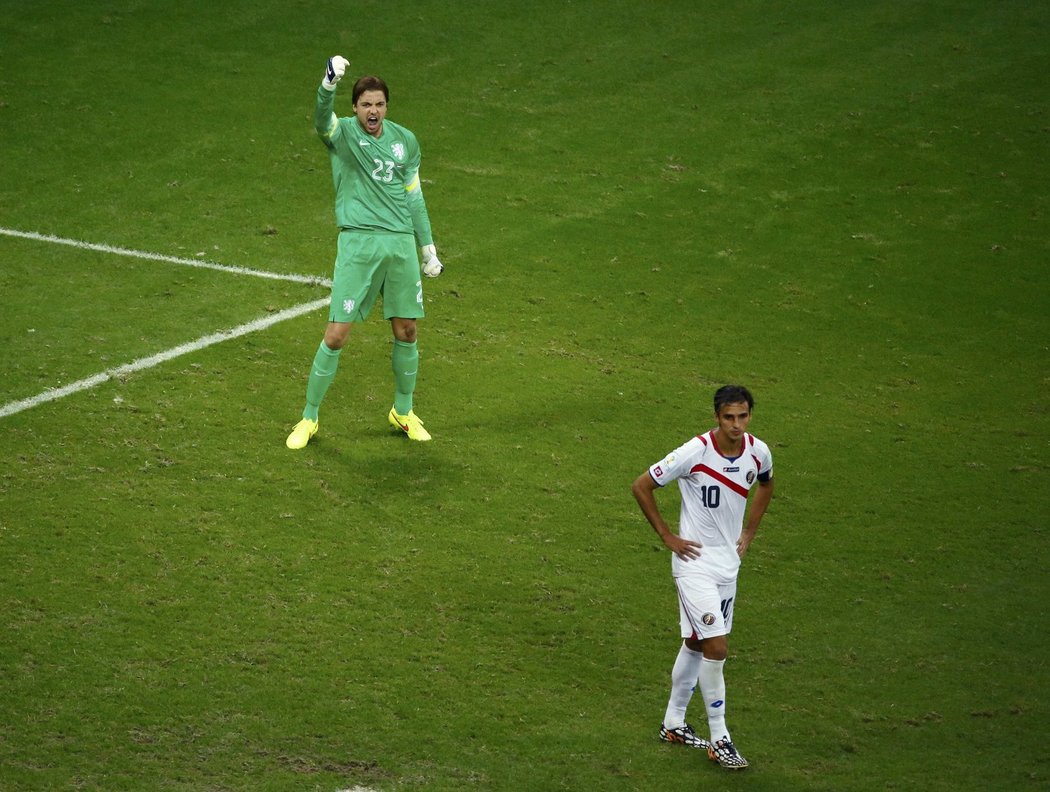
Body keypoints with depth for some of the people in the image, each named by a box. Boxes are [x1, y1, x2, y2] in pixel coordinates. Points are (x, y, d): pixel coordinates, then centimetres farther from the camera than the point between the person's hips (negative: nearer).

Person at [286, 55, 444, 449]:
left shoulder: (405, 140, 10)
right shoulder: (342, 133, -3)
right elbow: (322, 118, -28)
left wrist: (429, 249, 18)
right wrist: (330, 82, -49)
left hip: (402, 243, 4)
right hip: (357, 243, -4)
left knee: (406, 331, 8)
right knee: (335, 334, -6)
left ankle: (403, 412, 29)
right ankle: (309, 419, 8)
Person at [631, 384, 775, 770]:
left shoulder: (759, 452, -4)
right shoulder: (694, 452, -21)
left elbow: (766, 484, 21)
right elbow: (641, 487, -12)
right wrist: (667, 536, -10)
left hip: (729, 562, 6)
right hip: (695, 562, -6)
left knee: (696, 643, 17)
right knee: (716, 647, -11)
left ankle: (673, 723, 31)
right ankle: (719, 738, -2)